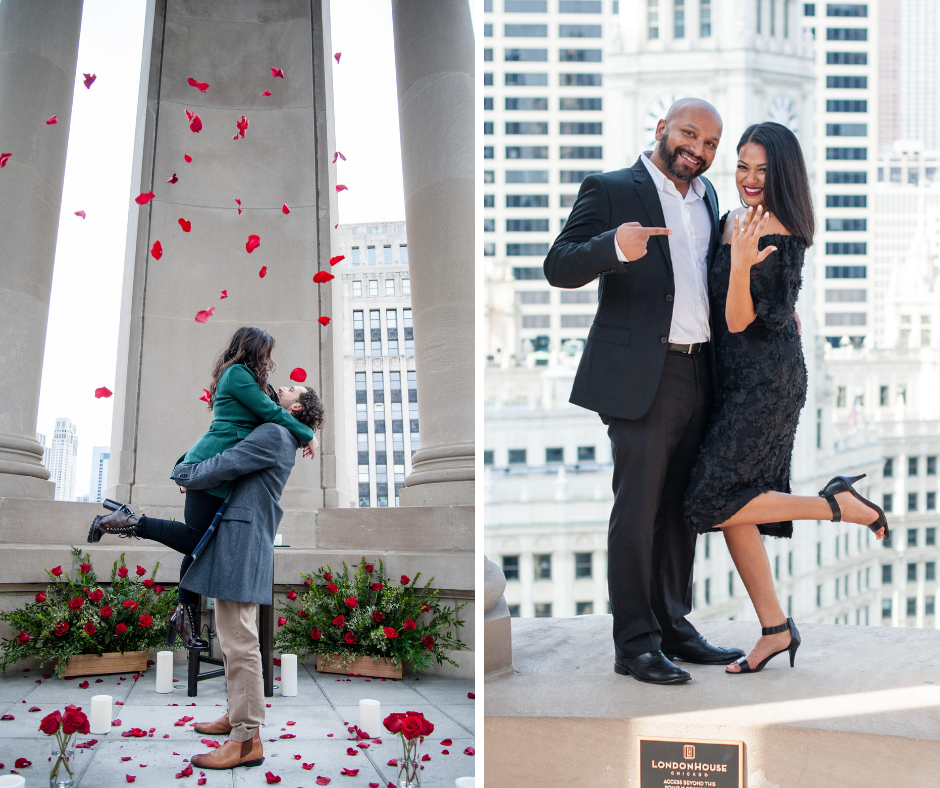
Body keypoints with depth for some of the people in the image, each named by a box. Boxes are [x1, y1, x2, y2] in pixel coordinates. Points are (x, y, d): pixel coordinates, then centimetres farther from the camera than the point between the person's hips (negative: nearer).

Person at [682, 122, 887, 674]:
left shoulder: (779, 240, -16)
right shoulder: (734, 221, 10)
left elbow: (741, 320, -21)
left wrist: (741, 264, -32)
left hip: (764, 384, -9)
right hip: (741, 382, 9)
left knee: (712, 503, -8)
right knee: (732, 508, 8)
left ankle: (838, 504, 3)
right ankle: (775, 629, 16)